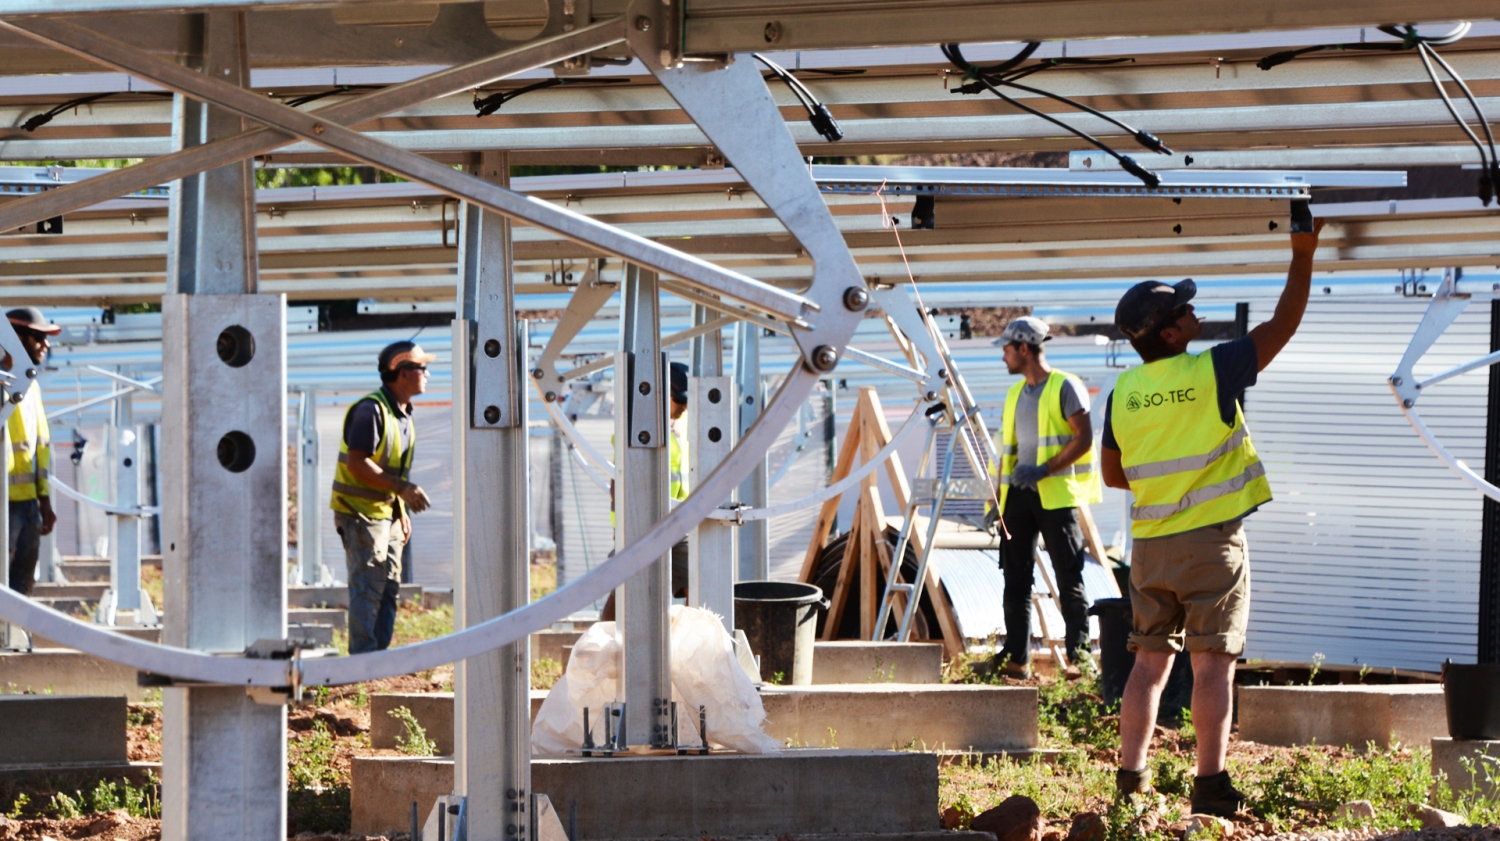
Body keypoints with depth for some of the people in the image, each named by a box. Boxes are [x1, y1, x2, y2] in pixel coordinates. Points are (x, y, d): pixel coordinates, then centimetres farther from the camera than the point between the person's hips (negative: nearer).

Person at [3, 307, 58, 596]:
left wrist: (44, 499, 19)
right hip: (9, 501, -9)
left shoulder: (30, 385, 17)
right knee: (8, 591, -11)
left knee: (22, 585, 10)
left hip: (28, 500, 9)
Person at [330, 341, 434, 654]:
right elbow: (357, 463, -23)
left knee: (390, 587, 11)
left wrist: (402, 511, 16)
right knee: (368, 587, -9)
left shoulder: (403, 414, 12)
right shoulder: (371, 410, -18)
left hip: (387, 512, 9)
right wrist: (402, 488, -25)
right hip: (360, 512, -9)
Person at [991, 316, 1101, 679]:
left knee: (1069, 579, -5)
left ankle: (1078, 654, -4)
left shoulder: (1065, 387, -5)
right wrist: (997, 500, 15)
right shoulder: (1015, 393, 17)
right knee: (1015, 579, 5)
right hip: (1019, 495, 7)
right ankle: (1016, 656, 7)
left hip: (1055, 495, -7)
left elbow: (1084, 439, -11)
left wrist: (1044, 470, -19)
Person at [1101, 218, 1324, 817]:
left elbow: (1113, 474, 10)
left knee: (1150, 661, 11)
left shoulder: (1124, 391, 2)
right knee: (1212, 663, -1)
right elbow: (1281, 327, -3)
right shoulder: (1211, 372, -11)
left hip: (1150, 543, 5)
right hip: (1211, 540, -5)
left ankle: (1131, 780, 10)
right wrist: (1302, 257, 4)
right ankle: (1211, 784, -1)